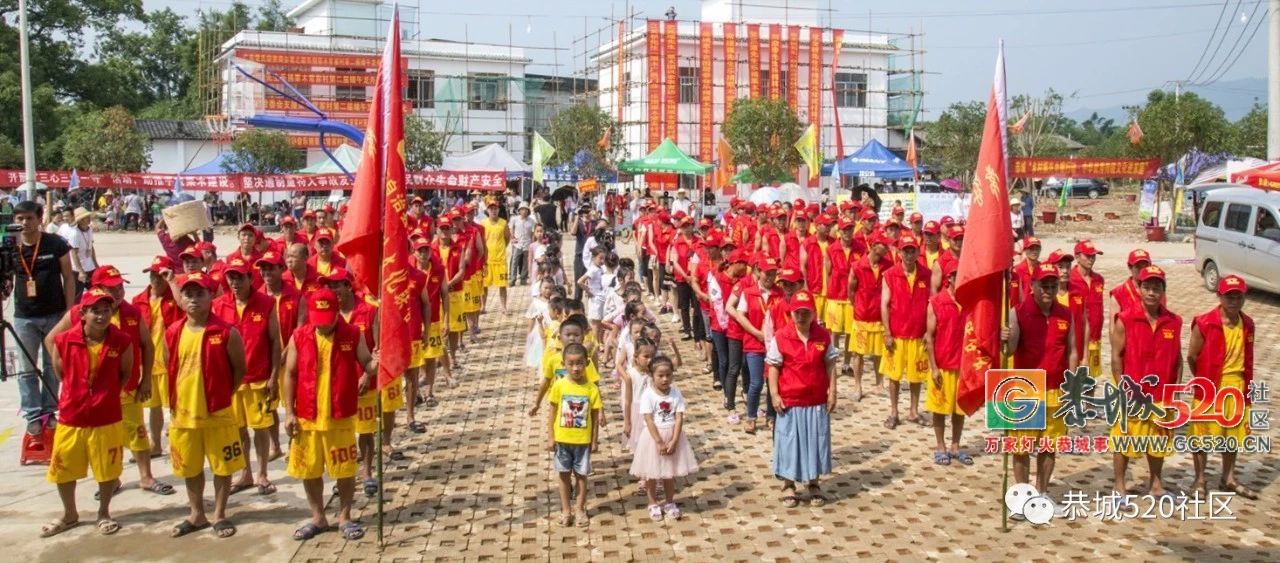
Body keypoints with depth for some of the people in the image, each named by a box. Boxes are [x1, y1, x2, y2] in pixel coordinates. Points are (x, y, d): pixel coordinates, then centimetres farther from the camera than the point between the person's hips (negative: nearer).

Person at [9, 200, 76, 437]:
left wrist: (70, 311, -6)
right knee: (26, 369, 4)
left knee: (52, 365, 9)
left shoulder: (56, 244, -5)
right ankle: (32, 415, 11)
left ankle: (48, 411, 20)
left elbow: (68, 278, 0)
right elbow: (7, 282, 5)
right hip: (24, 317, 1)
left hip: (54, 314, -1)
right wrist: (5, 288, -20)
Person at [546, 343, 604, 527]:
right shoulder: (559, 385, -10)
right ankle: (566, 510, 25)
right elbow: (552, 412, -3)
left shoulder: (592, 388, -10)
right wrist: (550, 437, -4)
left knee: (581, 475, 12)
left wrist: (594, 441, -1)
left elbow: (595, 416, -3)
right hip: (562, 439, 0)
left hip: (583, 440, 0)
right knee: (564, 475, 12)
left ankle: (579, 509, 27)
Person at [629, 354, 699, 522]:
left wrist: (673, 441, -16)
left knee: (670, 473, 15)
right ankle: (653, 504, 27)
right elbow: (649, 421, -17)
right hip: (653, 437, -2)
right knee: (651, 474, 10)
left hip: (672, 436, 3)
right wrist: (659, 442, -19)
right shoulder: (647, 395, -15)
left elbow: (679, 418, -8)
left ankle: (669, 502, 32)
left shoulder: (676, 393, -6)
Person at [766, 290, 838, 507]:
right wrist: (774, 395, -10)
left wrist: (832, 392, -2)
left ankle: (814, 484, 27)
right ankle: (789, 485, 20)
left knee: (815, 442, 11)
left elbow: (830, 365, 2)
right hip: (789, 401, -2)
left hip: (817, 401, 2)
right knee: (789, 442, 6)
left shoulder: (823, 336, -3)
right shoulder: (780, 337, -9)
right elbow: (774, 367, -6)